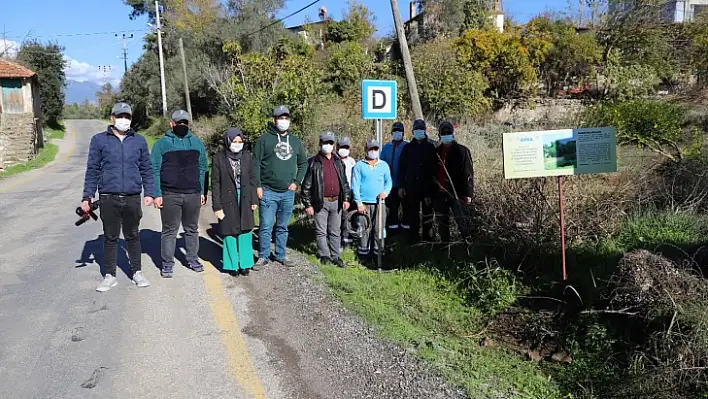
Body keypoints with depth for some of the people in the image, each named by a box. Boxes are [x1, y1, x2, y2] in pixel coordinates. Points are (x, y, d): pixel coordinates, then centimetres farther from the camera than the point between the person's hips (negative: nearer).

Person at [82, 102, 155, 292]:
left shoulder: (139, 140, 9)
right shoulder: (99, 140, 4)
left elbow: (146, 169, 11)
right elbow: (92, 170, 4)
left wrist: (149, 193, 4)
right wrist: (87, 196, -1)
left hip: (133, 198, 1)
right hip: (108, 198, -1)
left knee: (133, 236, 11)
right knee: (110, 238, 8)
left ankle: (137, 272, 23)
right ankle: (110, 276, 18)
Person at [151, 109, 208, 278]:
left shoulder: (197, 143, 10)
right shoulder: (161, 144, 2)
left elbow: (203, 168, 12)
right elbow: (155, 171, -1)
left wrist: (203, 192, 6)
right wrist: (157, 194, -8)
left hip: (193, 195, 3)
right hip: (169, 196, -2)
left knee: (192, 229, 13)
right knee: (169, 231, 4)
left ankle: (193, 259, 25)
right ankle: (167, 263, 12)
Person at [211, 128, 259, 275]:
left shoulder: (247, 156, 3)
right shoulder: (218, 158, -5)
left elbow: (252, 179, 8)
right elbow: (215, 184, -4)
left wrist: (254, 200, 4)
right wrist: (217, 206, -7)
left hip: (244, 200, 2)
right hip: (228, 201, -2)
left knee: (245, 232, 4)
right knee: (230, 232, 6)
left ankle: (245, 263, 16)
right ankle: (233, 264, 18)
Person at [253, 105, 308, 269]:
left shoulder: (296, 141, 10)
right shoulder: (264, 139, -2)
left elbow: (303, 163, 17)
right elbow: (256, 164, -4)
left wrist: (297, 182, 5)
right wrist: (258, 186, -10)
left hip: (288, 193, 4)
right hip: (268, 192, -4)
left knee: (283, 227, 13)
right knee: (266, 227, -2)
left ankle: (280, 255, 24)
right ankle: (263, 256, 10)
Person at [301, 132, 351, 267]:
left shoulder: (339, 162, 13)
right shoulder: (313, 163, -2)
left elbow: (345, 182, 16)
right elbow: (306, 186, -4)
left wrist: (346, 198, 6)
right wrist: (307, 204, -8)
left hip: (336, 202, 4)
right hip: (321, 202, -4)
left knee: (335, 231, 10)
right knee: (321, 231, 3)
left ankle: (335, 256, 19)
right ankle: (324, 255, 14)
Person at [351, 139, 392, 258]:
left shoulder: (384, 165, 11)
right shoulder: (359, 166, 3)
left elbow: (389, 181, 17)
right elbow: (355, 185, 0)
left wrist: (385, 192, -5)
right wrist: (359, 202, -7)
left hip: (379, 203, 2)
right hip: (364, 203, -2)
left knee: (379, 228, 0)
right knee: (365, 229, -1)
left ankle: (379, 251, 10)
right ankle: (363, 251, 9)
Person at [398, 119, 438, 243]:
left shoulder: (433, 146, 1)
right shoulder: (408, 147, 10)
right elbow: (401, 167, 10)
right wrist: (401, 186, 4)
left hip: (428, 186, -2)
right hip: (411, 186, 3)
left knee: (428, 212, 6)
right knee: (413, 214, 7)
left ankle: (428, 237, 15)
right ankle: (414, 238, 17)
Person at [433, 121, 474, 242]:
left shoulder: (462, 151, -2)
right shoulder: (436, 152, 13)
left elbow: (468, 173, -7)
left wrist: (467, 194, -14)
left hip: (456, 192, -5)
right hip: (439, 193, 5)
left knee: (460, 219, -5)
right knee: (442, 222, 11)